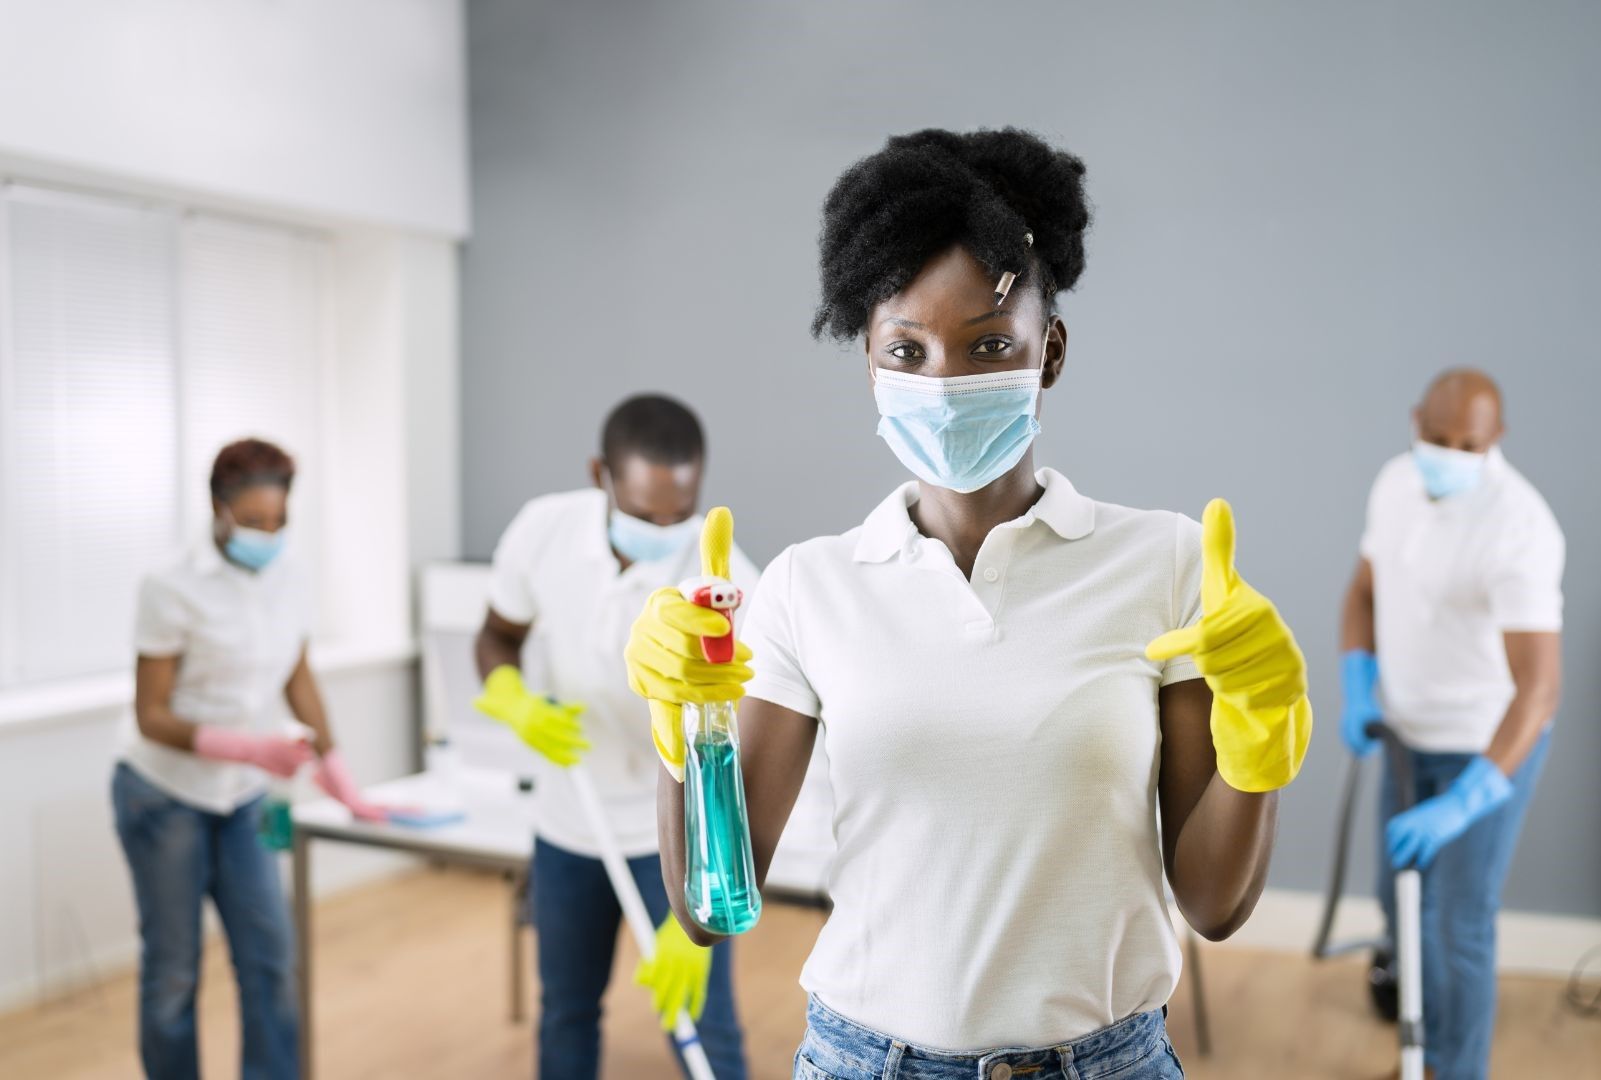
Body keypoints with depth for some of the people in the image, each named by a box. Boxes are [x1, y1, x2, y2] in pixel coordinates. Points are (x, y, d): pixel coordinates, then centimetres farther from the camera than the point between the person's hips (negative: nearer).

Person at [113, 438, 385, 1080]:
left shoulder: (285, 579, -3)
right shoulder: (174, 590, -18)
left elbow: (299, 681, 7)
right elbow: (151, 716, -15)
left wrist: (338, 778, 6)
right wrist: (248, 747, -29)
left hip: (241, 800, 4)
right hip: (164, 797, -4)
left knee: (269, 958, -1)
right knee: (173, 970, 5)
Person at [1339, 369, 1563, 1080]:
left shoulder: (1518, 532, -32)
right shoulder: (1396, 482, -7)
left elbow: (1539, 689, -35)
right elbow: (1364, 592, 6)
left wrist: (1460, 805, -41)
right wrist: (1359, 693, -11)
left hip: (1492, 744, -7)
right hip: (1413, 731, 7)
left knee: (1461, 923, -1)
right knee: (1399, 898, 21)